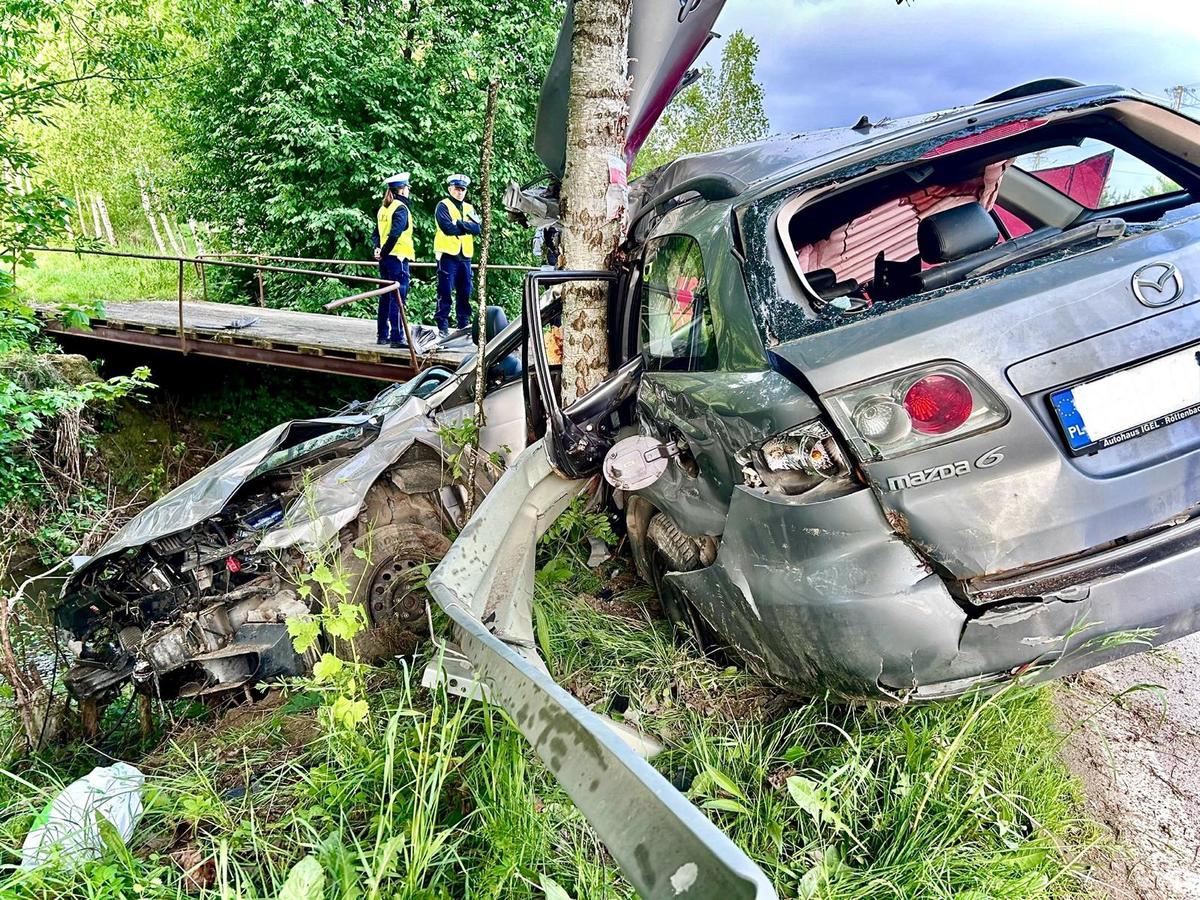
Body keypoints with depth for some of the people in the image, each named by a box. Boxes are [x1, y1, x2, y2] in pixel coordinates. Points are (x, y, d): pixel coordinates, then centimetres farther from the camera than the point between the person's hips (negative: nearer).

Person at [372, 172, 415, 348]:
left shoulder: (383, 208, 15)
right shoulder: (400, 208, -11)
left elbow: (377, 232, 15)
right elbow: (394, 234, -21)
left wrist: (378, 248, 4)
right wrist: (384, 252, -12)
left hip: (385, 259, 8)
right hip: (397, 257, -8)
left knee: (385, 297, 13)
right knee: (398, 298, -7)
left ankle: (382, 335, 18)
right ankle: (396, 338, -8)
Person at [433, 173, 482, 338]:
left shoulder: (469, 208, 16)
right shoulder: (443, 206, 0)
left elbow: (477, 228, -1)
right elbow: (449, 228, -16)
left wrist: (459, 223, -14)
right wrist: (467, 228, -5)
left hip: (465, 256, 5)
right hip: (448, 255, -5)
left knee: (465, 292, 8)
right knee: (445, 292, -3)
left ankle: (464, 324, 17)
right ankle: (443, 326, 1)